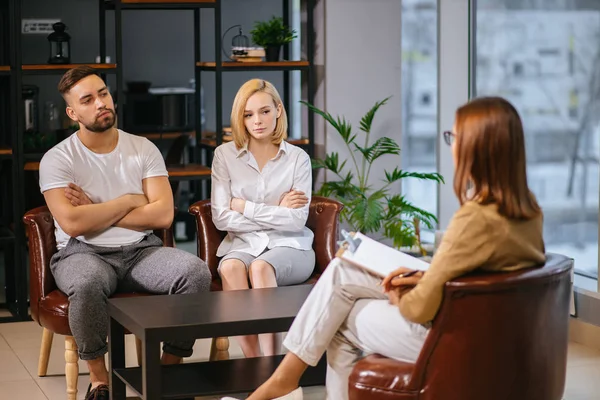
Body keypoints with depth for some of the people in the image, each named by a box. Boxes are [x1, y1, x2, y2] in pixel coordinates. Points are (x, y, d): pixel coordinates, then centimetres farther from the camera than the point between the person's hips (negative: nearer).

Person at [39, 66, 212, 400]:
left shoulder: (144, 149, 6)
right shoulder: (57, 159, -3)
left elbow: (163, 215, -6)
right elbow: (72, 223, -17)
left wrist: (95, 211, -8)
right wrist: (129, 201, -7)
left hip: (141, 250, 3)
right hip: (84, 254, -3)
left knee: (196, 271, -26)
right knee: (87, 283, -40)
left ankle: (170, 368, -8)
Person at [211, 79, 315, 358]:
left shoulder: (298, 158, 2)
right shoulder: (225, 155, 3)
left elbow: (297, 219, -8)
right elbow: (221, 218, -5)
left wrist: (245, 207, -9)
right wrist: (275, 211, -6)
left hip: (289, 246, -1)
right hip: (242, 244, 1)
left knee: (260, 268, -34)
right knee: (230, 268, -34)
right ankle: (252, 362, -33)